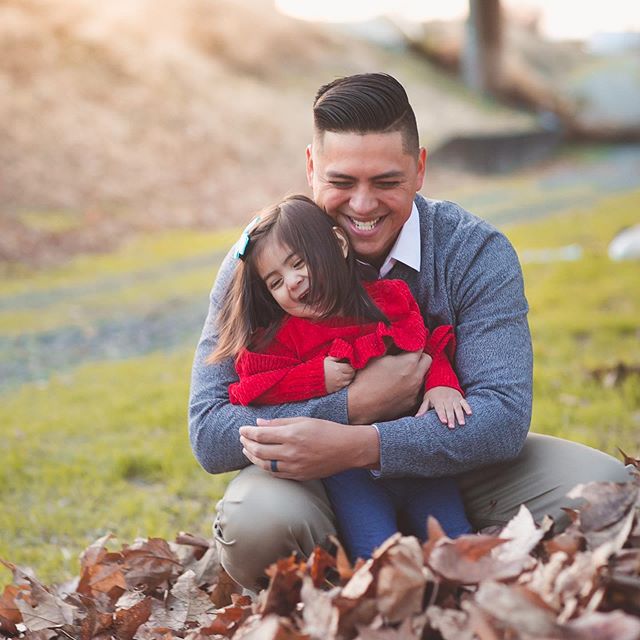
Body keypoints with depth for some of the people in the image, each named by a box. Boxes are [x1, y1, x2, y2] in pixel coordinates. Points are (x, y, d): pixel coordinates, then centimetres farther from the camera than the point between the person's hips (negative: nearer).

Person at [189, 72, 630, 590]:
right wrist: (355, 404, -29)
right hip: (315, 486, -1)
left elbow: (504, 414, -23)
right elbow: (209, 435, -18)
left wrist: (358, 446, -37)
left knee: (605, 490, -22)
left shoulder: (477, 253, -11)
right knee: (255, 521, -35)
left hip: (450, 466, 2)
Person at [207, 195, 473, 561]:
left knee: (457, 540, -5)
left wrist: (441, 384, -9)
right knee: (376, 555, -22)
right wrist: (317, 378, -18)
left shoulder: (392, 298, 9)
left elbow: (430, 347, 13)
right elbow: (255, 386, -8)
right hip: (349, 472, -3)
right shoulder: (284, 335, 3)